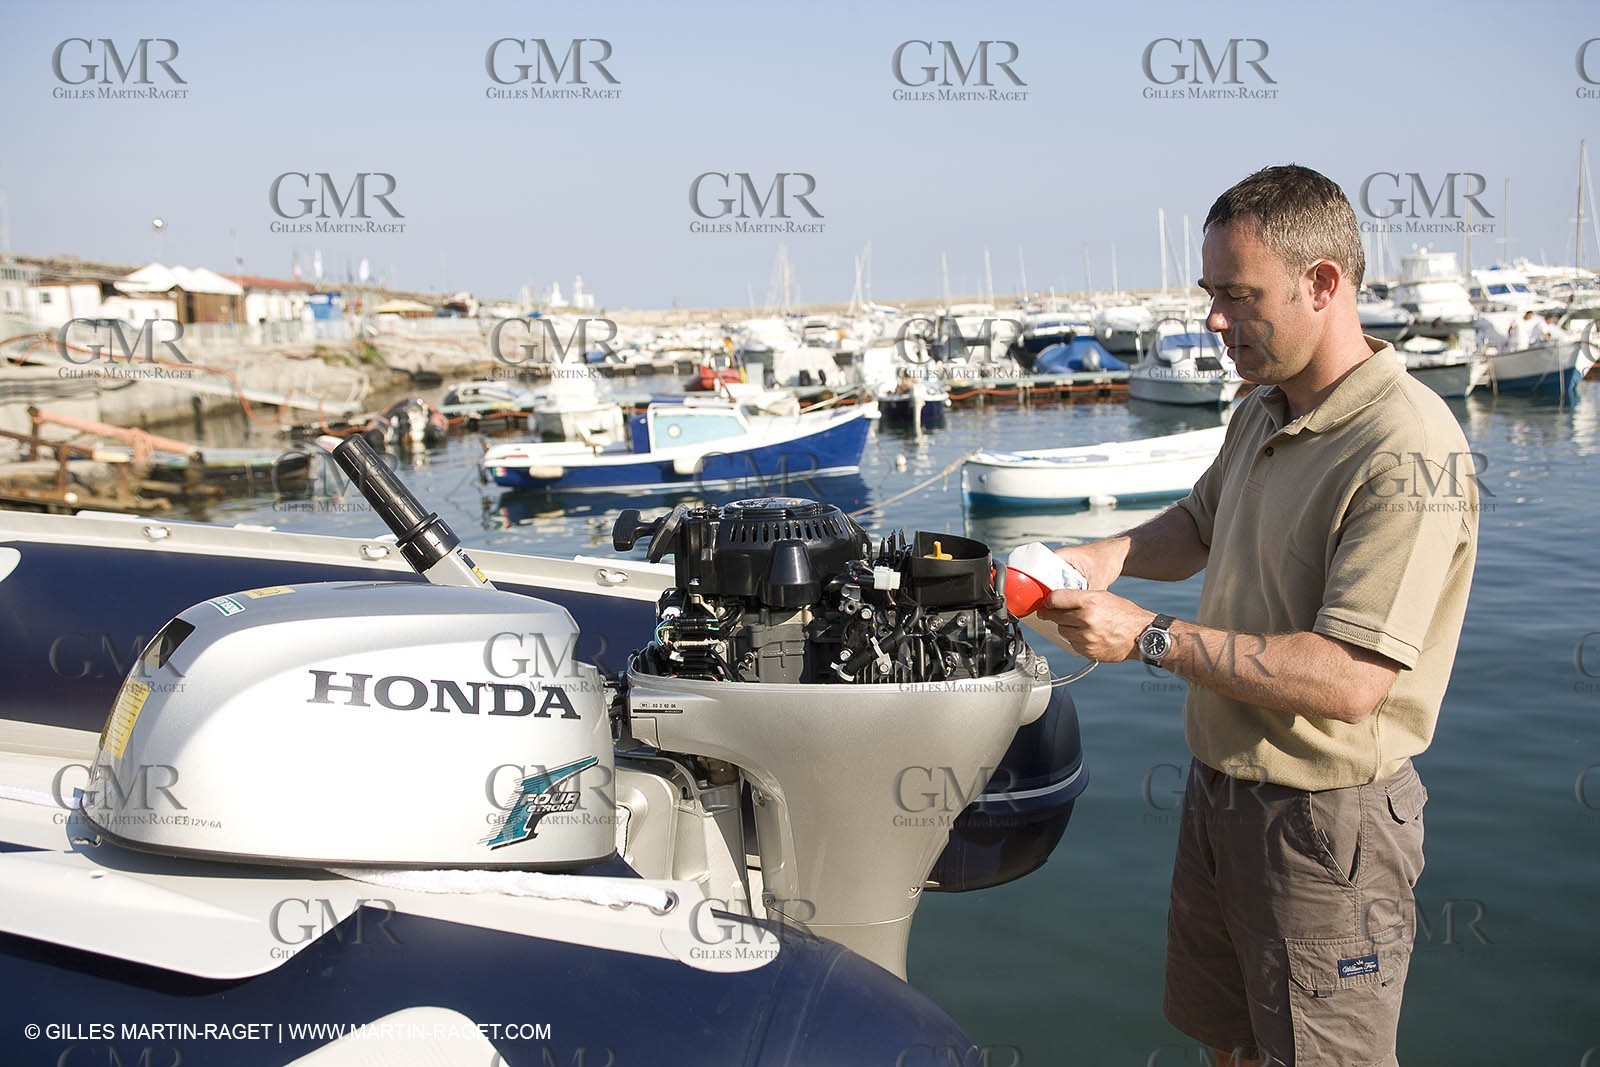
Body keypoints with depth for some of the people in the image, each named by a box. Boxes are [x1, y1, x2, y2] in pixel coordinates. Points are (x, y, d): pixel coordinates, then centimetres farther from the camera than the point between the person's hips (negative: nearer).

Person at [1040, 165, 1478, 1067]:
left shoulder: (1410, 452, -23)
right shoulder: (1262, 414, 6)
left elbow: (1349, 681, -29)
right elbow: (1199, 524, 24)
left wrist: (1151, 637, -25)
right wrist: (1110, 556, 3)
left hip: (1324, 823, -8)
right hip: (1220, 791, 8)